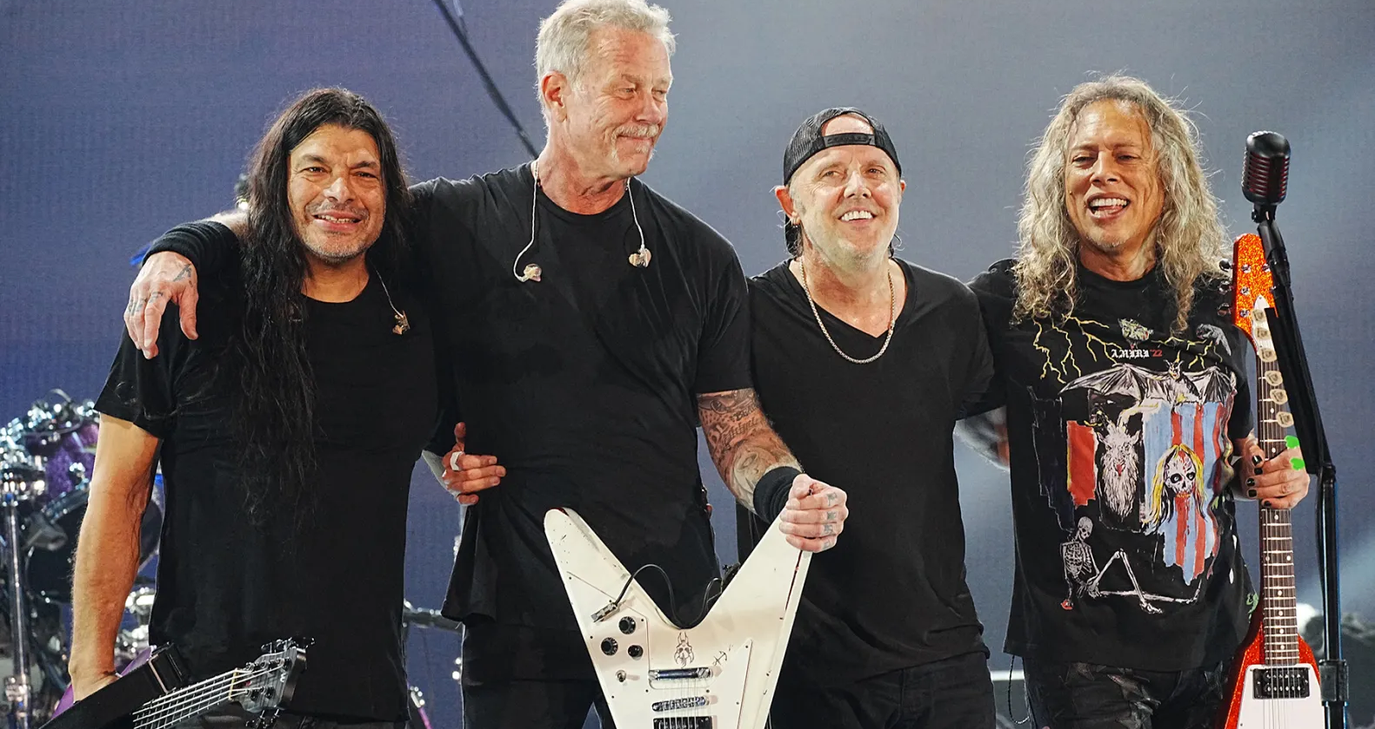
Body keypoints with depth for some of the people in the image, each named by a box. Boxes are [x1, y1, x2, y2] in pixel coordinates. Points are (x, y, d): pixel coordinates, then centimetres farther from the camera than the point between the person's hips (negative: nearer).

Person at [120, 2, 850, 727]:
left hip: (672, 607, 2)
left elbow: (733, 422, 7)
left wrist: (782, 488, -14)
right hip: (517, 608, -1)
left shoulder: (699, 258, 7)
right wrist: (182, 250, -8)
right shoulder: (456, 224, 2)